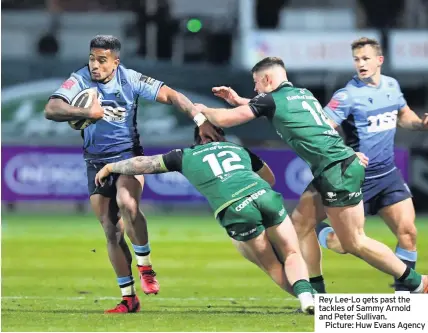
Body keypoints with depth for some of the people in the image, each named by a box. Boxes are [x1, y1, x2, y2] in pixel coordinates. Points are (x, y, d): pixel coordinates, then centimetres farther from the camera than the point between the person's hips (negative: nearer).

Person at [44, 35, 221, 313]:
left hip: (129, 156, -2)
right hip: (97, 162, 2)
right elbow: (51, 110, -23)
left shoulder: (131, 79, -10)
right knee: (112, 231, 2)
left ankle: (145, 266, -12)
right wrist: (87, 112, -37)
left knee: (127, 203, -32)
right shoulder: (80, 81, -10)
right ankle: (128, 297, 12)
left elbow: (172, 96, -9)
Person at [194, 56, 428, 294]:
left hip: (338, 171, -9)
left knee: (354, 243, -3)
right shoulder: (302, 94, 19)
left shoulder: (270, 100, -5)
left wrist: (203, 110, 19)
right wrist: (238, 100, 39)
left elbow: (225, 119, -2)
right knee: (300, 223, 9)